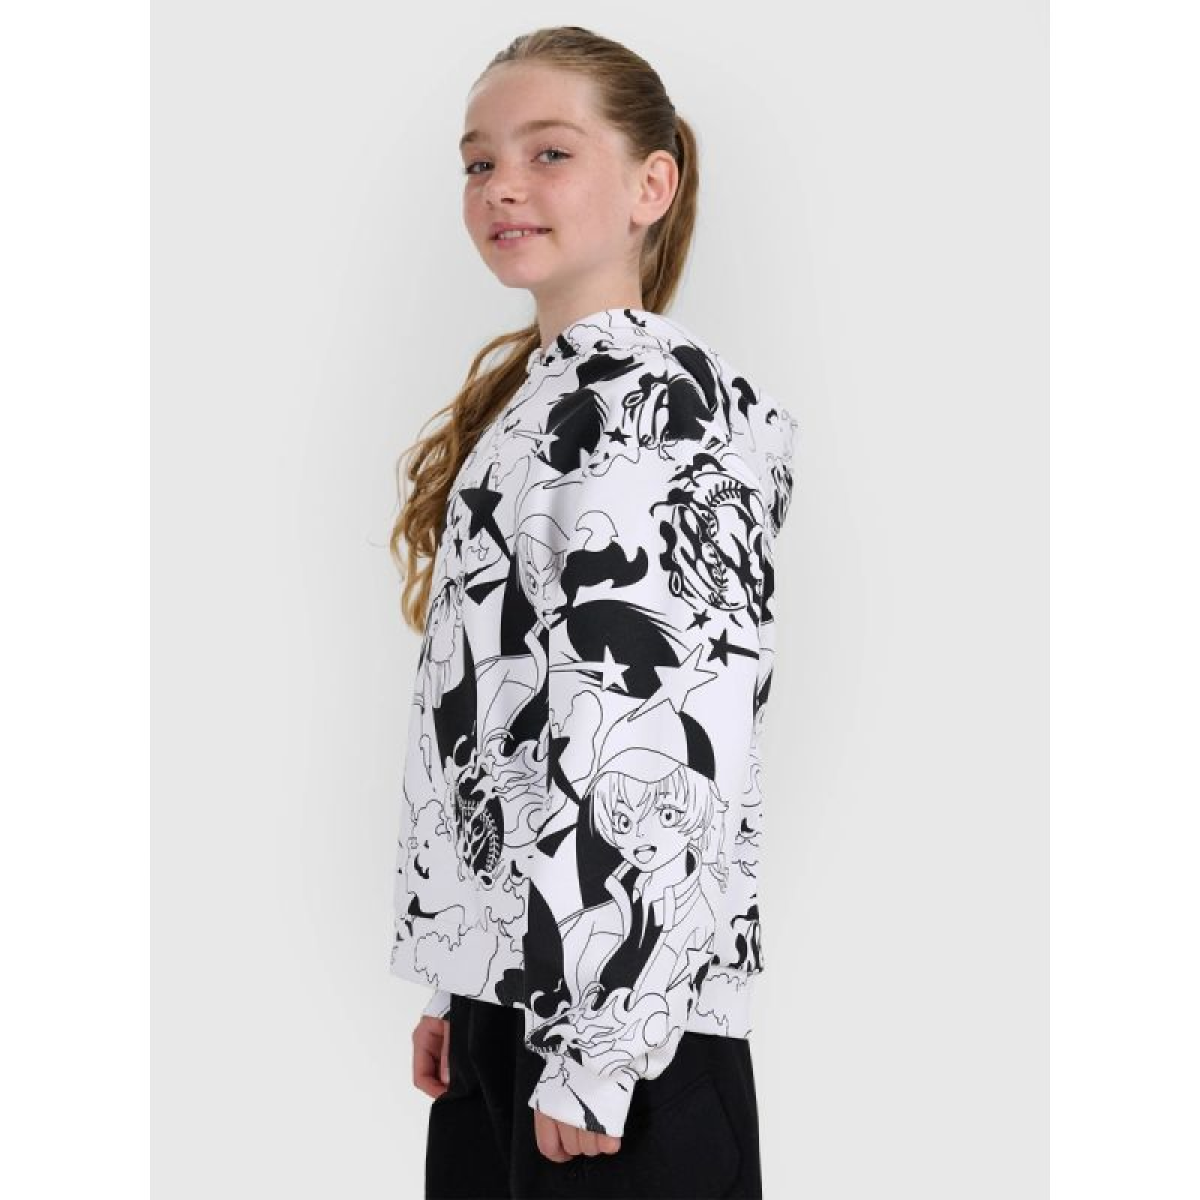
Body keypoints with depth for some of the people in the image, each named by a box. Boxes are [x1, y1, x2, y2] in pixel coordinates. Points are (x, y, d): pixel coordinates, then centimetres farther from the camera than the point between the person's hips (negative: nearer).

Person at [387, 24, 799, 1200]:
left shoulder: (655, 400, -13)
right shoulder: (531, 399, 15)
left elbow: (658, 738, -20)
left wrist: (594, 1051, -20)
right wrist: (455, 991, 16)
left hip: (622, 1012, -8)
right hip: (511, 988, 8)